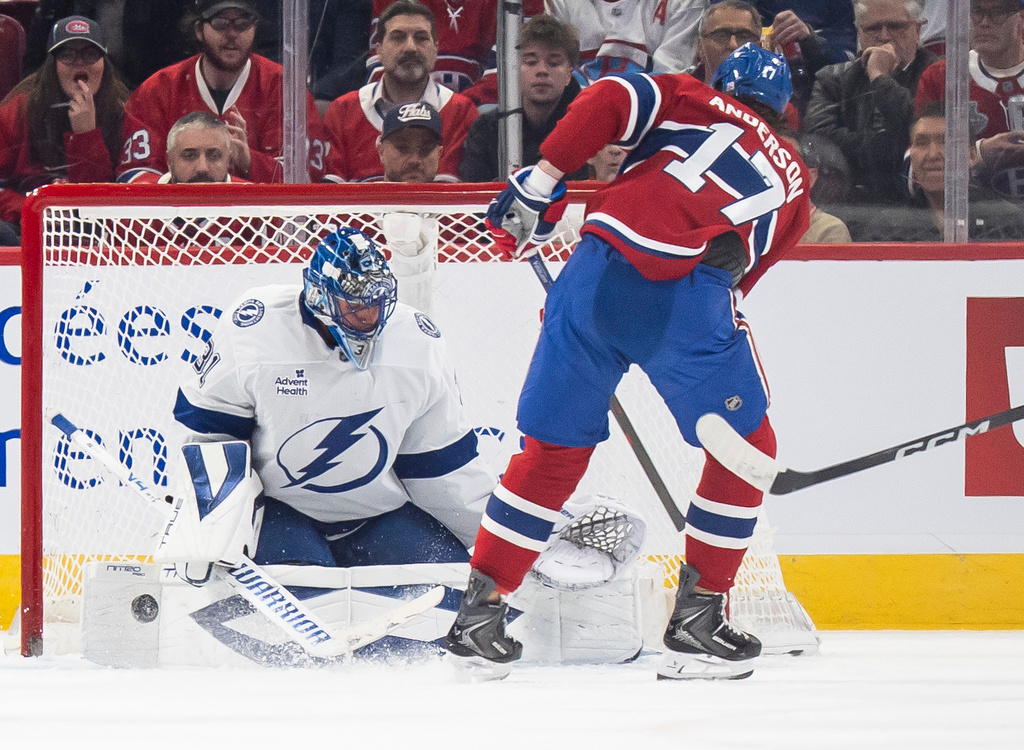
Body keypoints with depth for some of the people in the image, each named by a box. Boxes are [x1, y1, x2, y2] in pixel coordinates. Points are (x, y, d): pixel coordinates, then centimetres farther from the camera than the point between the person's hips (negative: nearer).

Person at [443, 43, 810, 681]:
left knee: (553, 449, 14)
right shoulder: (793, 185, 28)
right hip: (690, 294, -1)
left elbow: (610, 100, 4)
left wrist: (540, 182, 4)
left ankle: (479, 613, 14)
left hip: (601, 268, 2)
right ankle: (697, 617, 17)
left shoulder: (694, 102, 24)